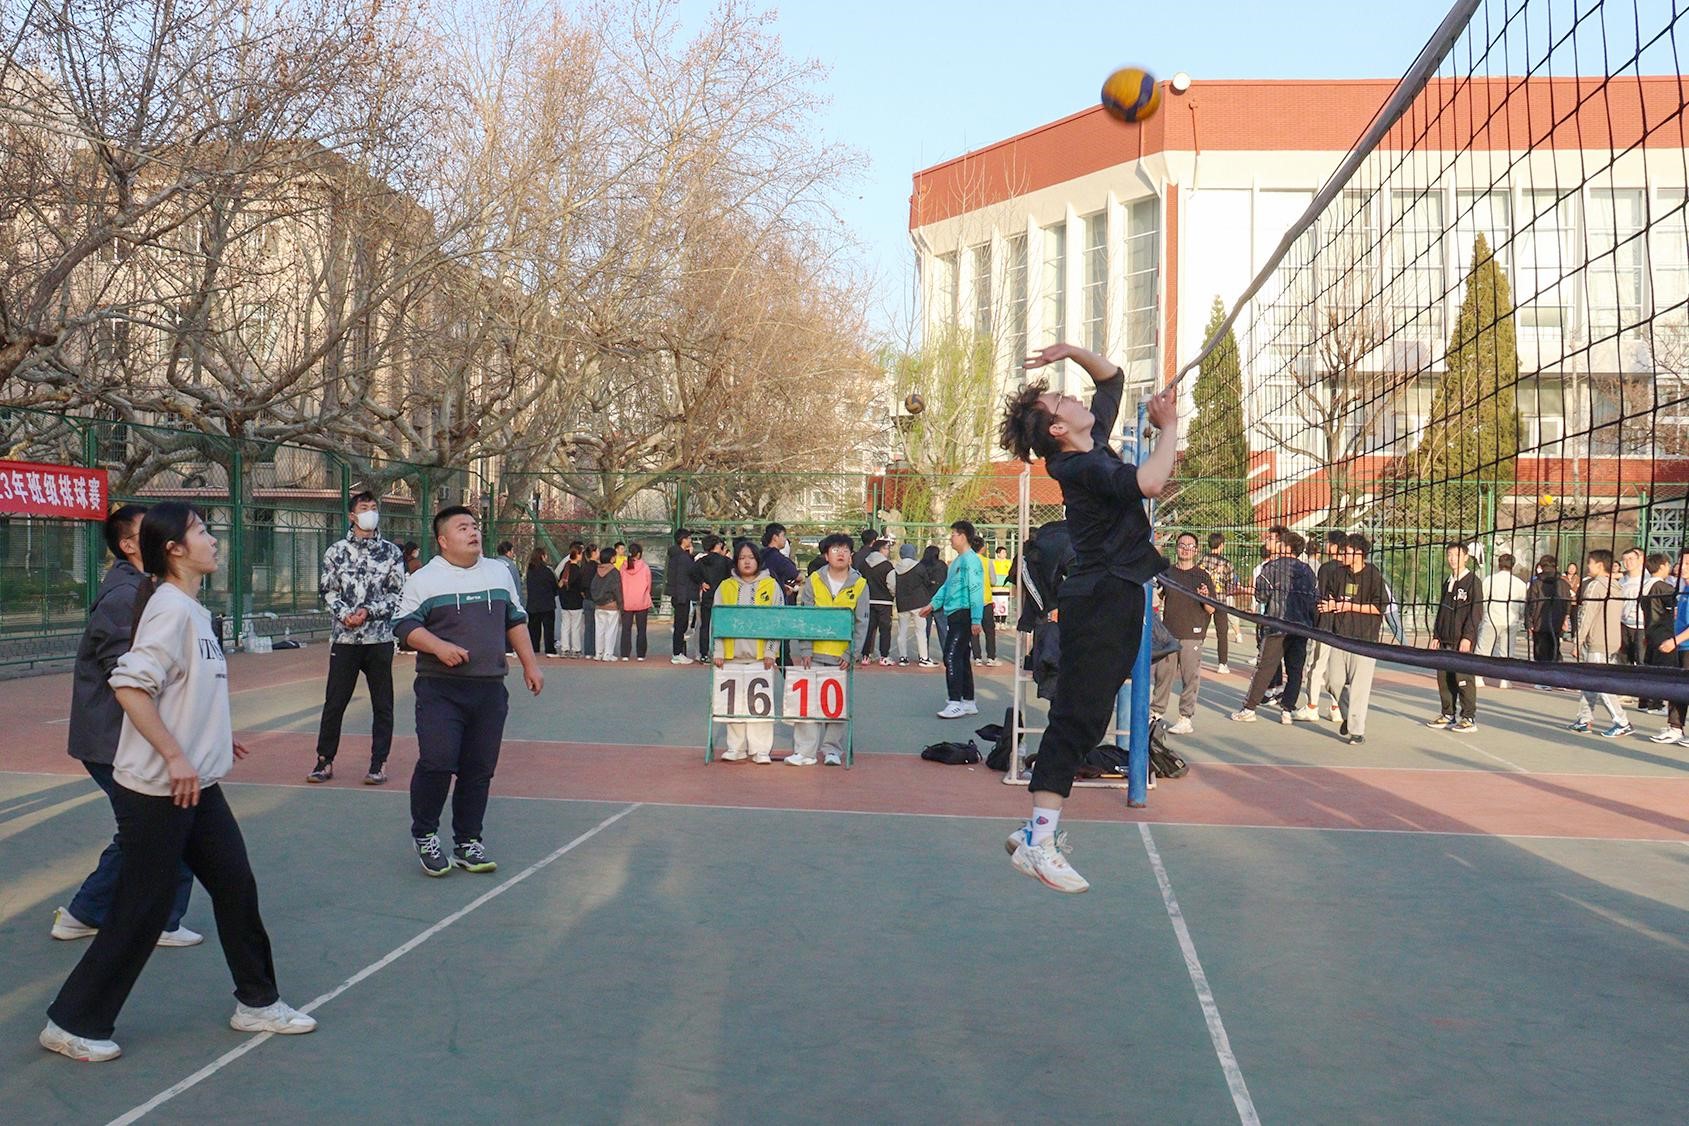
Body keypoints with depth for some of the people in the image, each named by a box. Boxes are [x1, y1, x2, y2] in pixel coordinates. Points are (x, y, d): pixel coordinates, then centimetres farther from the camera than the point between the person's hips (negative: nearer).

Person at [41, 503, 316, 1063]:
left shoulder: (193, 609, 9)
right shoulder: (171, 607, -18)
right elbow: (129, 685, -26)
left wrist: (215, 737, 19)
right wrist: (175, 756, -25)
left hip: (198, 785, 9)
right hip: (156, 790, -9)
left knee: (236, 886, 12)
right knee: (142, 911, 2)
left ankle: (257, 1003, 24)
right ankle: (74, 1023, 19)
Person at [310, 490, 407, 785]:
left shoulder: (392, 552, 5)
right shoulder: (336, 550, 6)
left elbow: (397, 594, 1)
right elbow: (328, 591, 3)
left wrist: (369, 611, -13)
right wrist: (345, 614, -14)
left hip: (380, 639, 0)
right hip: (344, 638, 0)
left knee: (382, 705, 4)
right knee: (334, 702, 4)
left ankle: (379, 763, 11)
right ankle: (325, 760, 14)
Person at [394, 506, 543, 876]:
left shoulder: (500, 573, 14)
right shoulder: (423, 580, 0)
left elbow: (516, 621, 20)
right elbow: (405, 626, -4)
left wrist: (530, 665, 15)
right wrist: (439, 647, -20)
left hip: (490, 689, 4)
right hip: (440, 689, -4)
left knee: (479, 769, 6)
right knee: (437, 761, -13)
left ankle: (468, 842, 18)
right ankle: (424, 835, 9)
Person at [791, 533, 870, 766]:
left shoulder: (859, 584, 1)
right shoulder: (813, 581, 0)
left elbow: (861, 622, 0)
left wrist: (851, 654, -7)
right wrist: (805, 650, -9)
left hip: (841, 656, 0)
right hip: (813, 653, 0)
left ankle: (832, 750, 15)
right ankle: (805, 751, 3)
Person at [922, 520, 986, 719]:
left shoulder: (971, 560, -13)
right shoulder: (957, 560, 17)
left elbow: (976, 590, -18)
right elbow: (947, 585, 26)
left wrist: (976, 620, -21)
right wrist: (934, 604, 18)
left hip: (963, 615, -10)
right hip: (954, 614, 10)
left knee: (952, 656, -12)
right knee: (961, 658, 13)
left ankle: (956, 702, -11)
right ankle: (968, 702, 20)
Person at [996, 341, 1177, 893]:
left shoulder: (1095, 445, 15)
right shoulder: (1080, 467, -14)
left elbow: (1113, 376, 29)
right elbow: (1148, 482, -31)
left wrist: (1071, 350, 13)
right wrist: (1169, 427, -15)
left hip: (1112, 597, 10)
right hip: (1100, 600, -10)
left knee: (1081, 717, 8)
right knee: (1077, 717, -14)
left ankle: (1035, 828, 11)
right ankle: (1037, 843, -15)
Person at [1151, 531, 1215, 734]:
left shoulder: (1202, 576, 1)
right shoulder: (1167, 573, 8)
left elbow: (1212, 610, 0)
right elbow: (1157, 597, 22)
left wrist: (1206, 598, -19)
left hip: (1192, 634, -3)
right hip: (1168, 633, 3)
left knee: (1190, 677, -2)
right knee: (1162, 673, 6)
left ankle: (1186, 719, 3)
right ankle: (1156, 712, 19)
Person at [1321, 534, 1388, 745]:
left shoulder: (1374, 576, -7)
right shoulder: (1337, 574, 9)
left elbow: (1380, 607, -10)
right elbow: (1326, 599, 20)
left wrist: (1350, 606, -12)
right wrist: (1329, 605, -3)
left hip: (1364, 638, -5)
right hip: (1340, 635, 5)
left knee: (1359, 686, -5)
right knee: (1334, 682, 7)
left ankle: (1357, 730, 3)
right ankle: (1348, 715, 32)